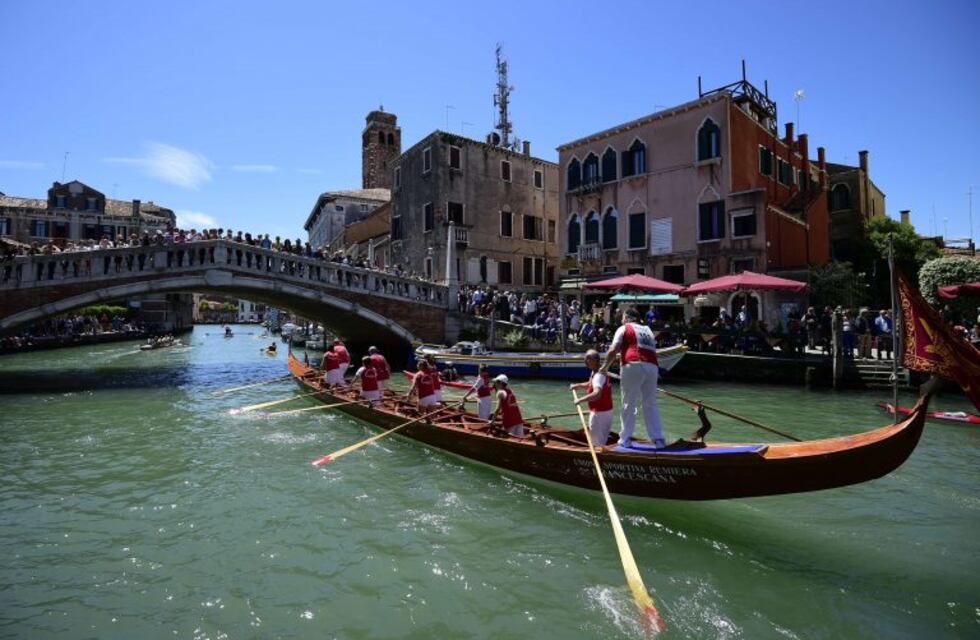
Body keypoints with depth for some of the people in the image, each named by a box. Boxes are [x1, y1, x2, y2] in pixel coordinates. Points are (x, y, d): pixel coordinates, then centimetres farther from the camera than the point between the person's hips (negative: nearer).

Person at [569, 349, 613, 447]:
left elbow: (597, 394, -39)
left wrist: (580, 400, -36)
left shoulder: (598, 375, -24)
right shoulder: (595, 372, 7)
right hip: (607, 411, 10)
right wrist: (578, 385, 11)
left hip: (599, 413, -10)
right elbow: (591, 385, 24)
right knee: (602, 441, 19)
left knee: (597, 443, -1)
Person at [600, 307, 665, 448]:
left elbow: (613, 350, -1)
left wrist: (605, 366, 11)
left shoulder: (624, 329, 9)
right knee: (651, 404, 13)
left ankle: (625, 439, 12)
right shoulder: (648, 330, 26)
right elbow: (653, 349, 22)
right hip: (652, 367, 5)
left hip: (632, 366, -4)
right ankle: (658, 439, 12)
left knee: (629, 404, 6)